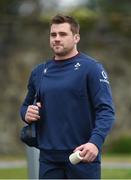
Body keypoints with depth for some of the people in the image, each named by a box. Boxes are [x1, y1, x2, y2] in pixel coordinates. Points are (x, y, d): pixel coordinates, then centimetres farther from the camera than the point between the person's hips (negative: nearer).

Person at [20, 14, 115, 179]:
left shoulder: (91, 68, -5)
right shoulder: (39, 72, 12)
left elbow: (106, 110, -12)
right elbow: (26, 105, 24)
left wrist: (95, 142, -28)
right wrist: (27, 113, -1)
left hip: (83, 157, -5)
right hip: (49, 159, 5)